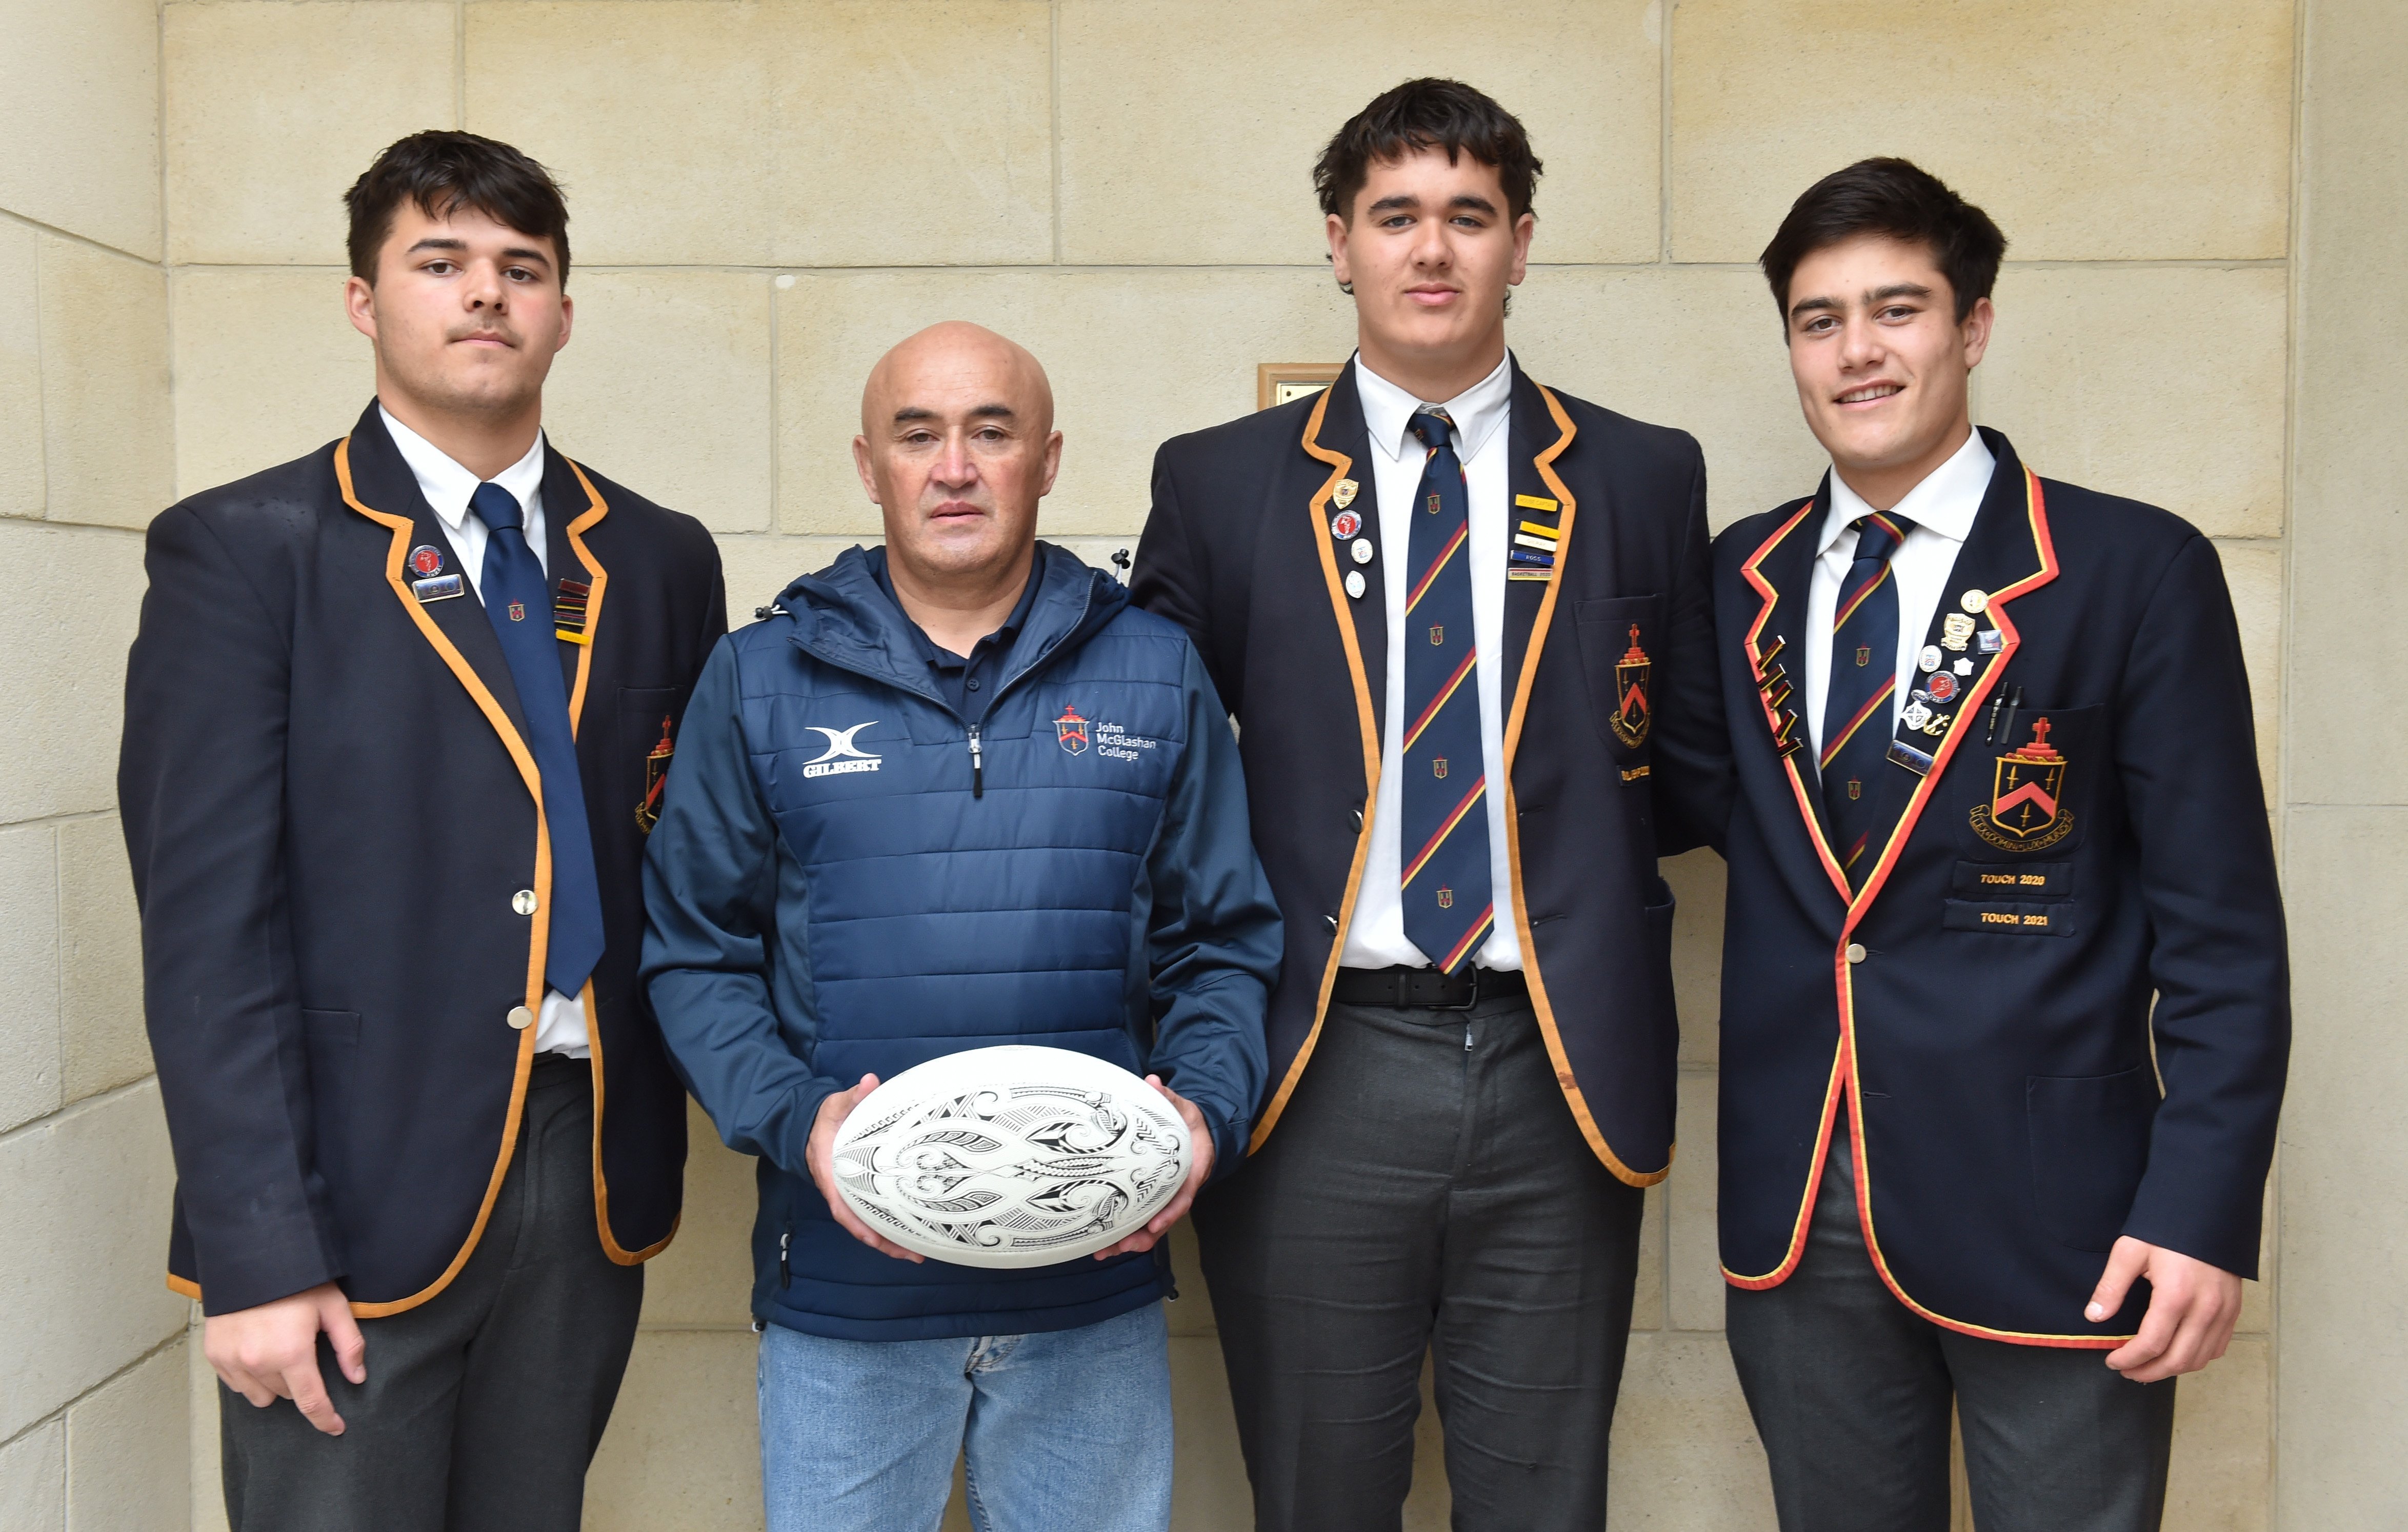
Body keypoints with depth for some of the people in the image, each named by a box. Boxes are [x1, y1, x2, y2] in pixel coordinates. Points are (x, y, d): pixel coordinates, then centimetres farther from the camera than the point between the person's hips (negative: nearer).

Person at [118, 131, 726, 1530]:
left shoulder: (661, 560, 9)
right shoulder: (244, 549, -3)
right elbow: (208, 921, -9)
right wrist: (259, 1249, -13)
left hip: (593, 1169, 4)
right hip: (365, 1187, -4)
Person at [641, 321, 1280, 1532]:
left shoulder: (1155, 674, 6)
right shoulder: (761, 681, 3)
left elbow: (1222, 947, 7)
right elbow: (695, 953, 4)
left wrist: (1207, 1111, -10)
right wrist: (792, 1120, -12)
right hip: (843, 1283, -1)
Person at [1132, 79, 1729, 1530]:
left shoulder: (1647, 478, 7)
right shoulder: (1217, 484, 5)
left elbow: (1699, 780, 11)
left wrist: (1550, 814, 1)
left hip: (1561, 1073, 1)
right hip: (1318, 1072, 0)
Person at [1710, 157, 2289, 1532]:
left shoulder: (2135, 571, -5)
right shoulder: (1739, 582, 7)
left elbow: (2221, 927, -6)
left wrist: (2202, 1209, -12)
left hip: (2050, 1213, -3)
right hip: (1798, 1215, 4)